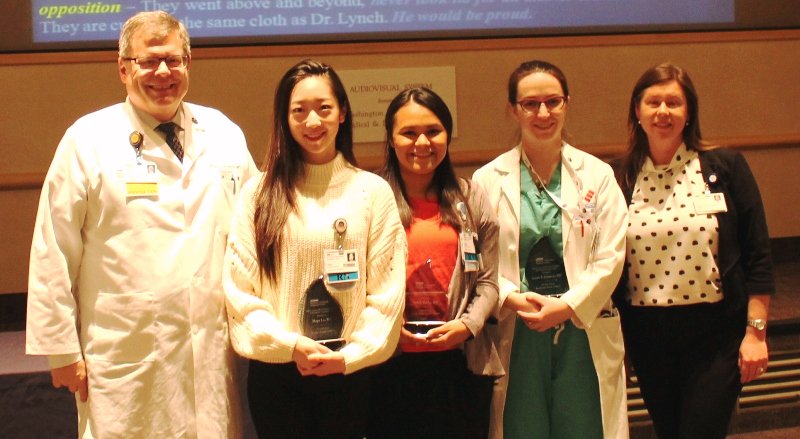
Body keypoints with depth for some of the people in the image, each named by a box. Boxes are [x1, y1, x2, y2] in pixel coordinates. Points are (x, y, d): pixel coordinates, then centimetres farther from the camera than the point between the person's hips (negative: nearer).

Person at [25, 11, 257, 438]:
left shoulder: (225, 134, 6)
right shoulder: (88, 140, -3)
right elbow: (52, 255, -3)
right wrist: (62, 348, -4)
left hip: (214, 353, 3)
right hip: (126, 360, -3)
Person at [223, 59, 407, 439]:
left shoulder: (374, 192, 1)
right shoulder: (258, 193, 1)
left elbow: (387, 292, -1)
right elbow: (238, 288, -2)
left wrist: (350, 355, -9)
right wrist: (290, 344, -12)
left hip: (348, 371, 0)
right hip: (274, 372, 0)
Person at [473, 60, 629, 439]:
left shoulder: (597, 175, 4)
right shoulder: (488, 180, 3)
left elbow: (610, 257, -1)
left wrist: (567, 306, -12)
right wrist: (513, 299, -16)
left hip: (583, 331, 0)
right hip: (516, 334, 0)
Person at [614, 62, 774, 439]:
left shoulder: (725, 168, -2)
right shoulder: (622, 179, 3)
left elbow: (757, 255, -3)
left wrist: (756, 331, -7)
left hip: (714, 332, -3)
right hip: (647, 334, 3)